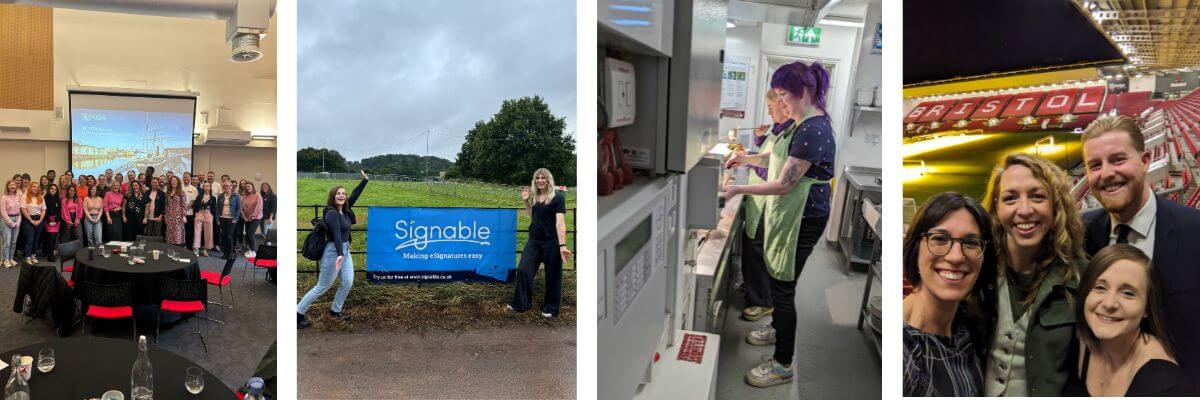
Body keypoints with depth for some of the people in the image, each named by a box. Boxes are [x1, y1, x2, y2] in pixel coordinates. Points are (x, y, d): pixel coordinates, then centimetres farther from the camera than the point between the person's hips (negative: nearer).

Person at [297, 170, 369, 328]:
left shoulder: (344, 210, 3)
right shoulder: (332, 213, -20)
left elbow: (355, 195, 18)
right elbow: (336, 234, -30)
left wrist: (364, 180, 18)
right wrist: (340, 255, -38)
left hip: (345, 250, 8)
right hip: (334, 252, -8)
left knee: (348, 283, 5)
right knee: (323, 287, -1)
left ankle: (335, 310, 24)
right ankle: (298, 313, 10)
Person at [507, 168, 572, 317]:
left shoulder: (557, 197, -10)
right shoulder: (534, 197, 9)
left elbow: (560, 222, -17)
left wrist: (562, 245, -24)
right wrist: (526, 202, 6)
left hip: (551, 242, -6)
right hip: (534, 241, 6)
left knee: (552, 276, 5)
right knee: (524, 270, 3)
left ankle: (550, 308, 18)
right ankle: (520, 304, 14)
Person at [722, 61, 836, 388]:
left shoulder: (813, 131, -26)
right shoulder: (800, 122, 7)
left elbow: (784, 184, -27)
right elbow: (779, 157, 19)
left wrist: (738, 189, -22)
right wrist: (746, 159, 5)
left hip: (802, 221, -10)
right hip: (785, 213, 10)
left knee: (783, 286, -2)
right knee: (776, 274, 24)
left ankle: (783, 366, 10)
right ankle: (778, 329, 46)